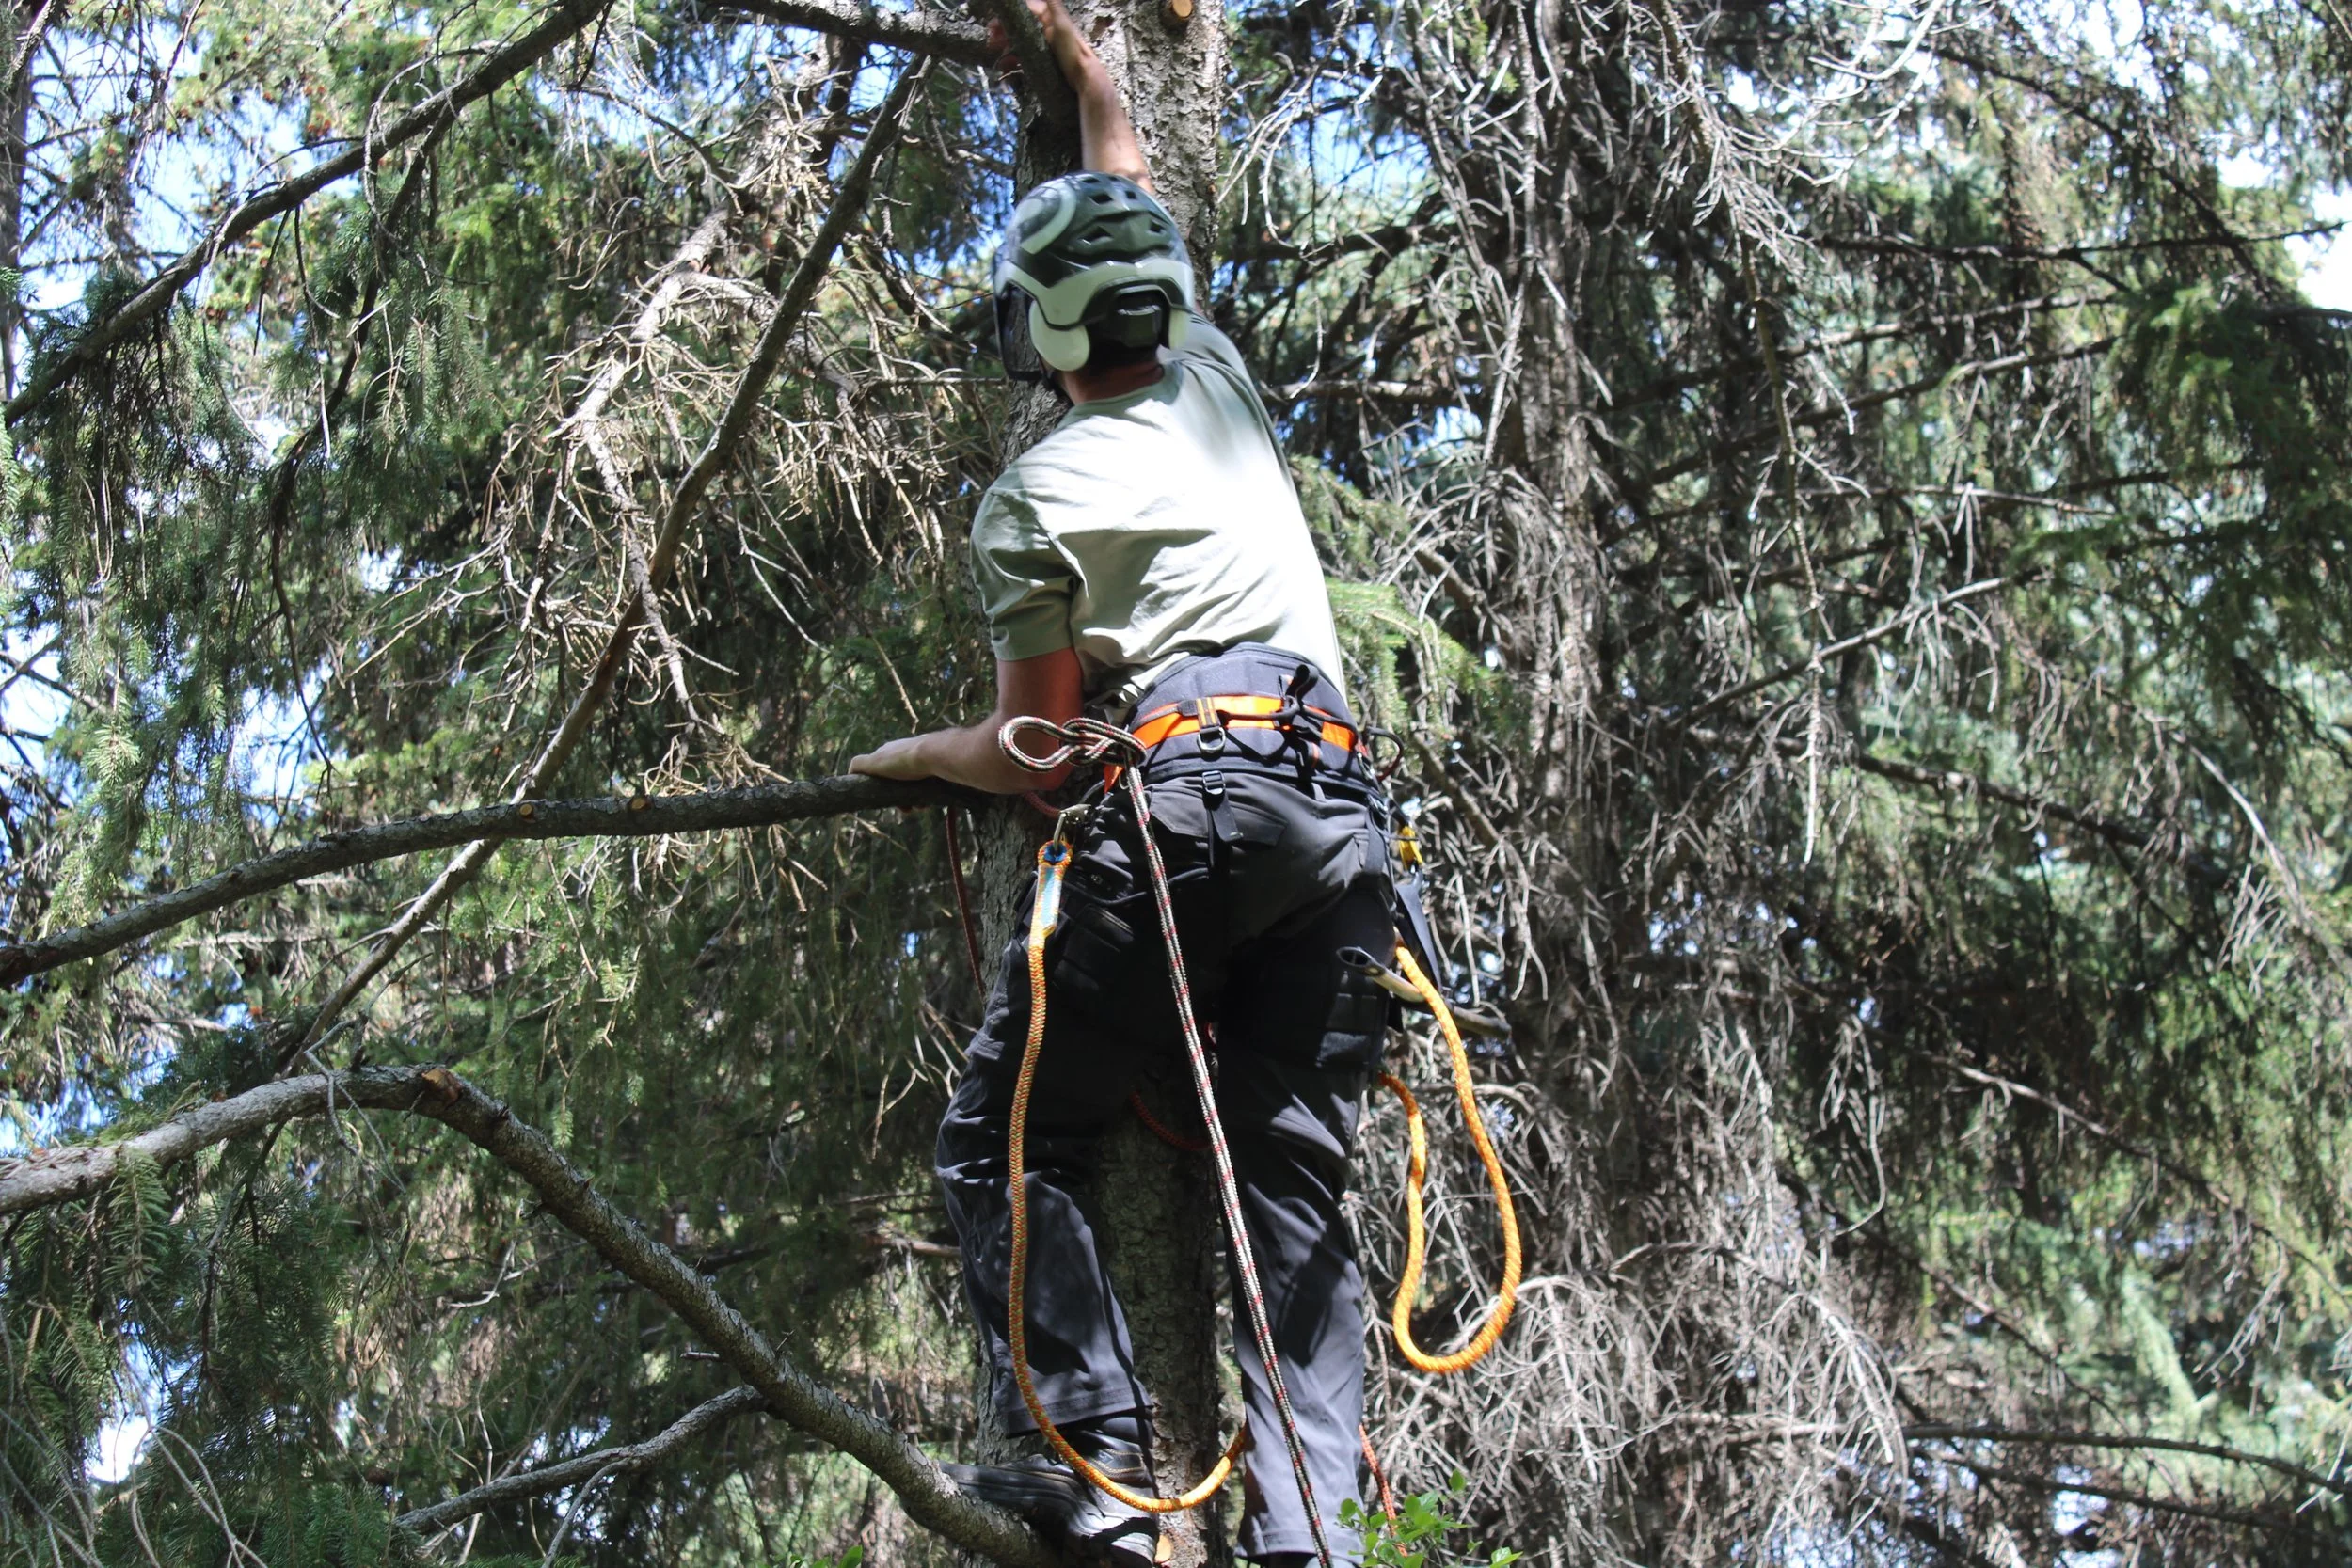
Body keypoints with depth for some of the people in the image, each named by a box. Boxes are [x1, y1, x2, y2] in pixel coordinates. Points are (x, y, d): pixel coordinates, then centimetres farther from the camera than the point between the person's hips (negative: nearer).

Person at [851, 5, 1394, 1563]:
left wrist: (910, 755, 27)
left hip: (1182, 792, -6)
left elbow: (1030, 753, 6)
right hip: (1344, 807, 6)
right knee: (1298, 1186, 2)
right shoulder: (1219, 384, 21)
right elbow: (1136, 192, 41)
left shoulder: (1038, 499, 6)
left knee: (1009, 1138, 4)